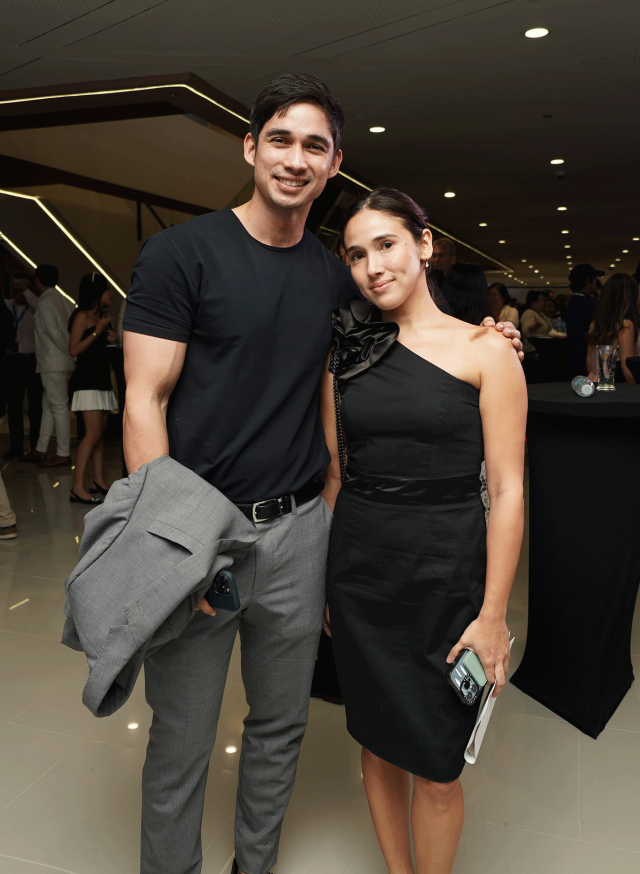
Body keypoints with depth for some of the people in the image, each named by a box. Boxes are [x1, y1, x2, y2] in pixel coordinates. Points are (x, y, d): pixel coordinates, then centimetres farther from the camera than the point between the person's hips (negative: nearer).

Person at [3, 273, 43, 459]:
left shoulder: (35, 306, -2)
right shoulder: (6, 305, 9)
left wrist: (25, 290, -25)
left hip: (32, 360, -4)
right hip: (13, 360, 4)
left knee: (35, 404, 3)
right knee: (13, 404, 7)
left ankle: (36, 445, 11)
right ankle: (16, 445, 16)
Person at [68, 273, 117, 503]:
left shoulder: (102, 316, 15)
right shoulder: (82, 316, -8)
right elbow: (74, 350, -16)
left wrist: (109, 339, 7)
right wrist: (97, 331, -16)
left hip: (102, 378, 9)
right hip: (87, 379, -9)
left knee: (100, 433, 8)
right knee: (93, 433, -15)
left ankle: (98, 481, 14)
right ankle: (77, 488, -15)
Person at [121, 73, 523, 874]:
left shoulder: (334, 275, 8)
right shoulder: (182, 252, -6)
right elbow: (144, 401, -10)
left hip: (298, 529, 5)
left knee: (280, 724, 19)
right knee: (181, 743, 9)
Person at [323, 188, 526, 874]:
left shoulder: (484, 351, -7)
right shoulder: (347, 349, 5)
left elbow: (507, 493, -8)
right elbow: (334, 472, 10)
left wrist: (493, 615, -10)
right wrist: (324, 577, 10)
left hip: (444, 576, -3)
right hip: (357, 570, 4)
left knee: (435, 765, 9)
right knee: (376, 743, 18)